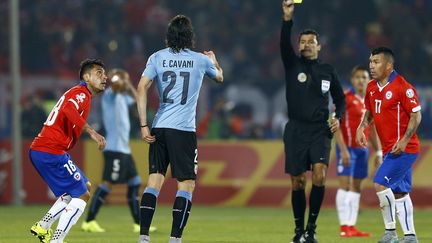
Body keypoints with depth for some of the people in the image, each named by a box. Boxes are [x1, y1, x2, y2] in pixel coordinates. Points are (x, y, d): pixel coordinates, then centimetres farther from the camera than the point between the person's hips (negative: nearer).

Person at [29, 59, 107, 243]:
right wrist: (91, 131, -37)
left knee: (84, 187, 21)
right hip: (52, 153, -10)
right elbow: (69, 110, -30)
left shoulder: (79, 94, 23)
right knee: (82, 195, -8)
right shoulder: (81, 93, -9)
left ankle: (43, 227, 16)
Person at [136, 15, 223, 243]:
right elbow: (219, 77, 26)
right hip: (184, 130, -3)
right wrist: (214, 60, 48)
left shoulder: (157, 58, 5)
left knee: (154, 180, 6)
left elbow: (141, 88, -3)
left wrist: (144, 125, -1)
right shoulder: (200, 60, 4)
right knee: (186, 184, 1)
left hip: (159, 128, 3)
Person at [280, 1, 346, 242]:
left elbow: (340, 98, 19)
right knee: (298, 182, 0)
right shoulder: (293, 65, 5)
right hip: (296, 130, 0)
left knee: (319, 174, -19)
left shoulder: (327, 71, 10)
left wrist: (338, 117, -1)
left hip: (320, 130, 0)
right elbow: (284, 45, -15)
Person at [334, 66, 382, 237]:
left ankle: (352, 226, 9)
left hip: (362, 149, 7)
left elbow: (372, 129, 19)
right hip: (347, 148, -7)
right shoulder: (345, 98, -8)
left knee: (356, 187, 7)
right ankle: (344, 227, -12)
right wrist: (343, 150, -21)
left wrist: (378, 152, 14)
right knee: (345, 184, -10)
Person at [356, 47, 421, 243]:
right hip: (389, 150, 9)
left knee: (381, 184, -17)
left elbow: (416, 115, -14)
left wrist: (404, 141, -22)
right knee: (399, 193, 12)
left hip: (403, 148, -9)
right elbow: (369, 112, 23)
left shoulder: (402, 87, -16)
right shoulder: (371, 88, 8)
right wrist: (361, 128, 3)